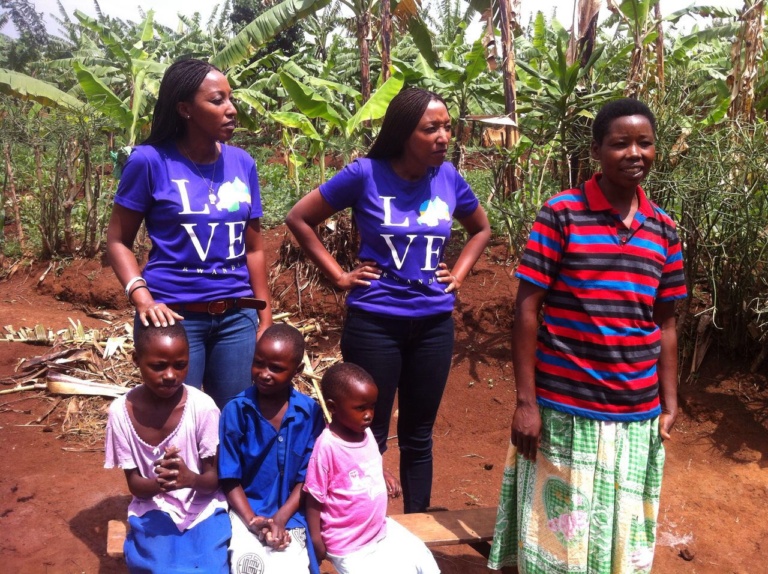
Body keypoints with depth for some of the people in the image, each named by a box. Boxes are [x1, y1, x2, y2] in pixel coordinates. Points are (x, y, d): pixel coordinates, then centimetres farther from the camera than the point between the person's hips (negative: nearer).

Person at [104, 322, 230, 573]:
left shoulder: (202, 406, -16)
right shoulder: (121, 411, -11)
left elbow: (214, 479, -8)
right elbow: (134, 484, -4)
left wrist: (191, 478, -31)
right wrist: (158, 484, -27)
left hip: (203, 511, 0)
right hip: (154, 513, 1)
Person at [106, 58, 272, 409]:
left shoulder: (242, 163, 5)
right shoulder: (151, 160, -6)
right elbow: (118, 241, -1)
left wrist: (265, 317, 10)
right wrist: (142, 299, -16)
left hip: (237, 317, 4)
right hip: (175, 315, -3)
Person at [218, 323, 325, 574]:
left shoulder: (309, 411, -4)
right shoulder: (236, 410, -7)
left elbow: (307, 477, 0)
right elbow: (230, 479, -3)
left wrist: (280, 519, -11)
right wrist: (253, 522, -13)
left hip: (290, 515, 1)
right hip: (246, 513, -1)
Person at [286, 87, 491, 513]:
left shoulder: (449, 178, 1)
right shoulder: (366, 174, -10)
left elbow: (481, 229, 19)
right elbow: (299, 219, -2)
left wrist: (458, 274, 6)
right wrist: (340, 276, -5)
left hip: (434, 323, 4)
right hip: (374, 323, -3)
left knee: (418, 435, 14)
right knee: (370, 435, 6)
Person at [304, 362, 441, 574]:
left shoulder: (366, 433, -3)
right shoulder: (327, 446, -25)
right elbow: (314, 499, -17)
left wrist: (387, 479, -1)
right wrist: (316, 542, -14)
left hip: (382, 529, 7)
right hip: (349, 546, -7)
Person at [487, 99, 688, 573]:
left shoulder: (664, 230, 5)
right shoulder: (561, 214, -8)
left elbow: (664, 324, 11)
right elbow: (527, 309, -9)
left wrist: (669, 404, 7)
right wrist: (526, 402, -11)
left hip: (637, 414, 4)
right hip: (564, 409, -4)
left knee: (621, 536, 17)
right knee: (556, 533, 10)